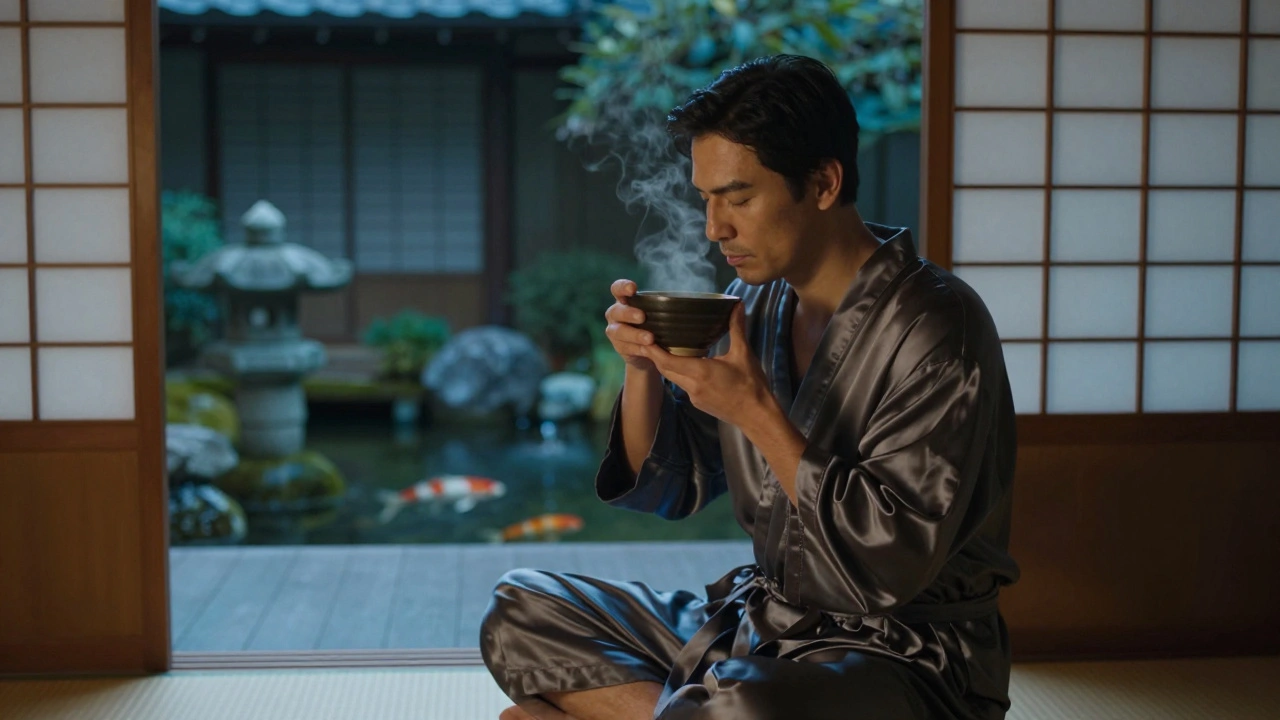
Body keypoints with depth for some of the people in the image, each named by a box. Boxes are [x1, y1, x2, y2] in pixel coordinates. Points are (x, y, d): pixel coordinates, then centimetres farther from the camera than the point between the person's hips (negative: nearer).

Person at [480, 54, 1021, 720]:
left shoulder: (935, 328, -18)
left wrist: (759, 413, -24)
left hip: (906, 653, -7)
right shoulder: (755, 304, 5)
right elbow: (669, 489, 12)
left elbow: (898, 563, -22)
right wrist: (643, 367, -7)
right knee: (519, 610, 1)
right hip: (759, 615, 8)